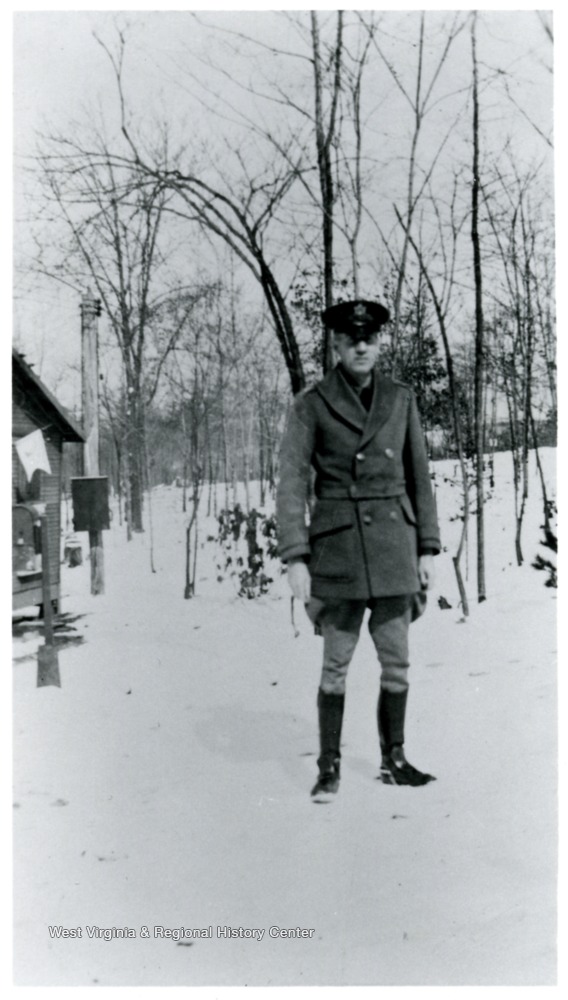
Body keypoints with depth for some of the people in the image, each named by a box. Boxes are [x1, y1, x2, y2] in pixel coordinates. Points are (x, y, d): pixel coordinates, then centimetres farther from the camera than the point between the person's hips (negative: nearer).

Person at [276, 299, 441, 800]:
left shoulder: (401, 399, 8)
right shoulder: (311, 404, -2)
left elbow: (420, 477, 11)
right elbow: (292, 483, -4)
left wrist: (428, 549, 7)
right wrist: (295, 557, -11)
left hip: (394, 546, 3)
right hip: (337, 547, -3)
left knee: (397, 661, 8)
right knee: (336, 663, 3)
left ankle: (394, 759, 23)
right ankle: (329, 765, 16)